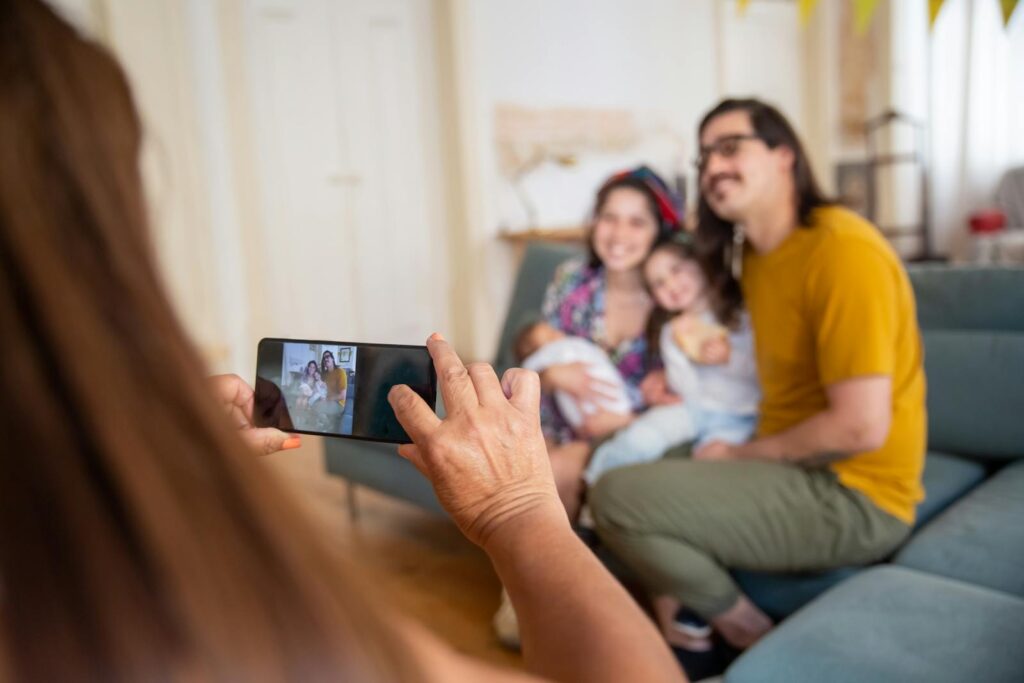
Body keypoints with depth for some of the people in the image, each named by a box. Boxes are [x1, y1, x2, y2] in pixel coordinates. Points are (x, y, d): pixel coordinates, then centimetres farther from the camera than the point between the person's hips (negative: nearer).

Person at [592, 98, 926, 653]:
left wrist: (739, 455, -11)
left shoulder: (843, 248, -19)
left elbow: (860, 426, -23)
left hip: (854, 497, -9)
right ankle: (683, 628, 17)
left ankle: (752, 637, 1)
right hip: (791, 465, 9)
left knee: (616, 496, -20)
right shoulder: (749, 258, 8)